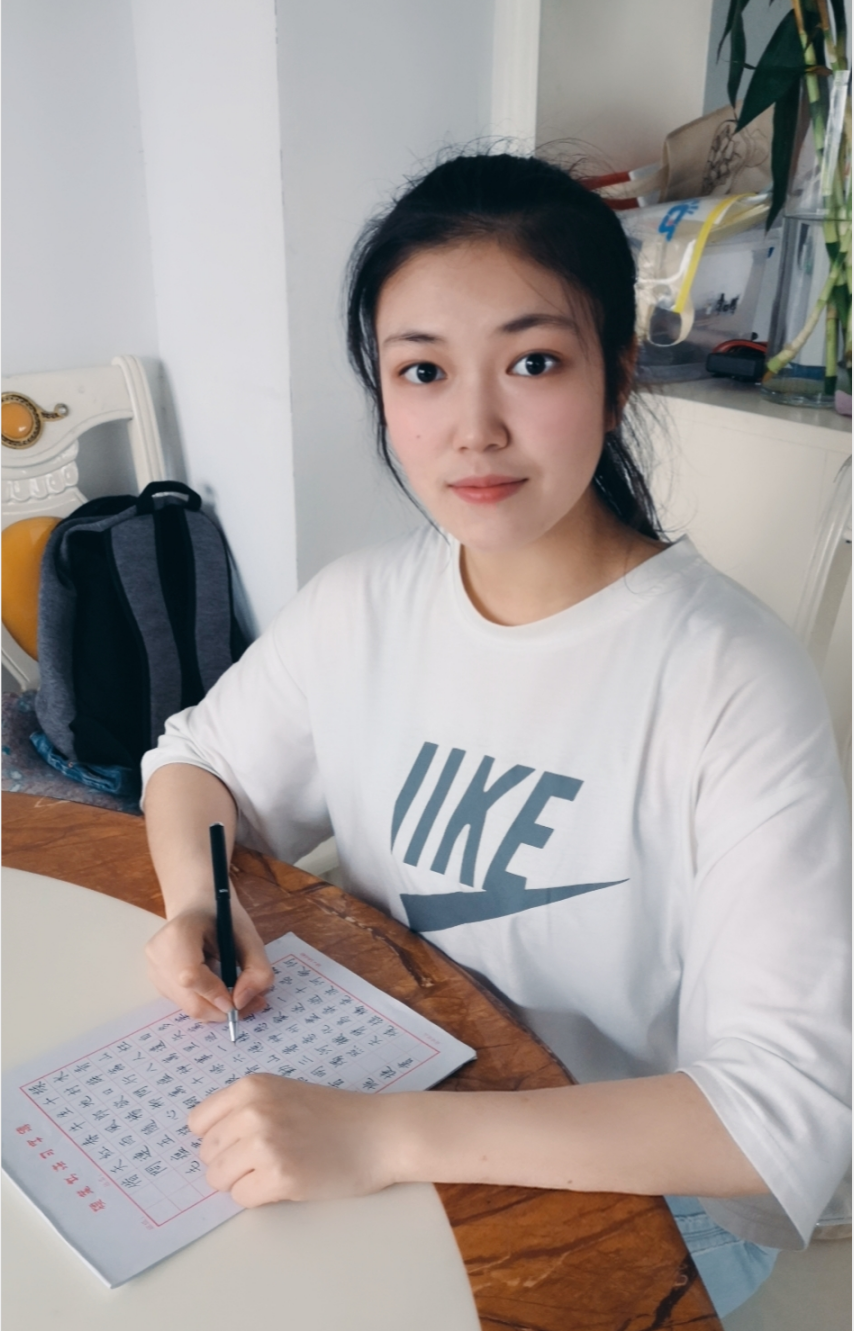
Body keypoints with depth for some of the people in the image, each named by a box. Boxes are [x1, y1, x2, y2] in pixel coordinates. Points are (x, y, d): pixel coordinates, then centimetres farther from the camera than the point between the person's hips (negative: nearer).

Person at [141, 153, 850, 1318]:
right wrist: (194, 904, -14)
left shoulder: (730, 682, -24)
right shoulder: (361, 605, -7)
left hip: (640, 1194, -3)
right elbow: (196, 759, 8)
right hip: (371, 1125, 4)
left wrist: (387, 1137, -34)